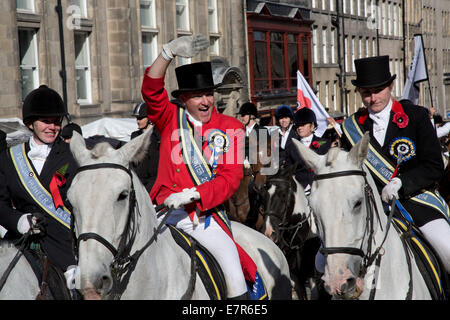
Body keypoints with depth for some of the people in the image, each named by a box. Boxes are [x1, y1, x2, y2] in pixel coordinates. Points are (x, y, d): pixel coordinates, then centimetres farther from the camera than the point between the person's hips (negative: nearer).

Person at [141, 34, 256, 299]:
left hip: (206, 215, -1)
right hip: (165, 211, 1)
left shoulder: (231, 128, 6)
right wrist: (169, 52, -22)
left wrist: (192, 195, -17)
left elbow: (231, 178, -3)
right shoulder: (170, 119, 9)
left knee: (234, 270, -15)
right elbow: (152, 90, -8)